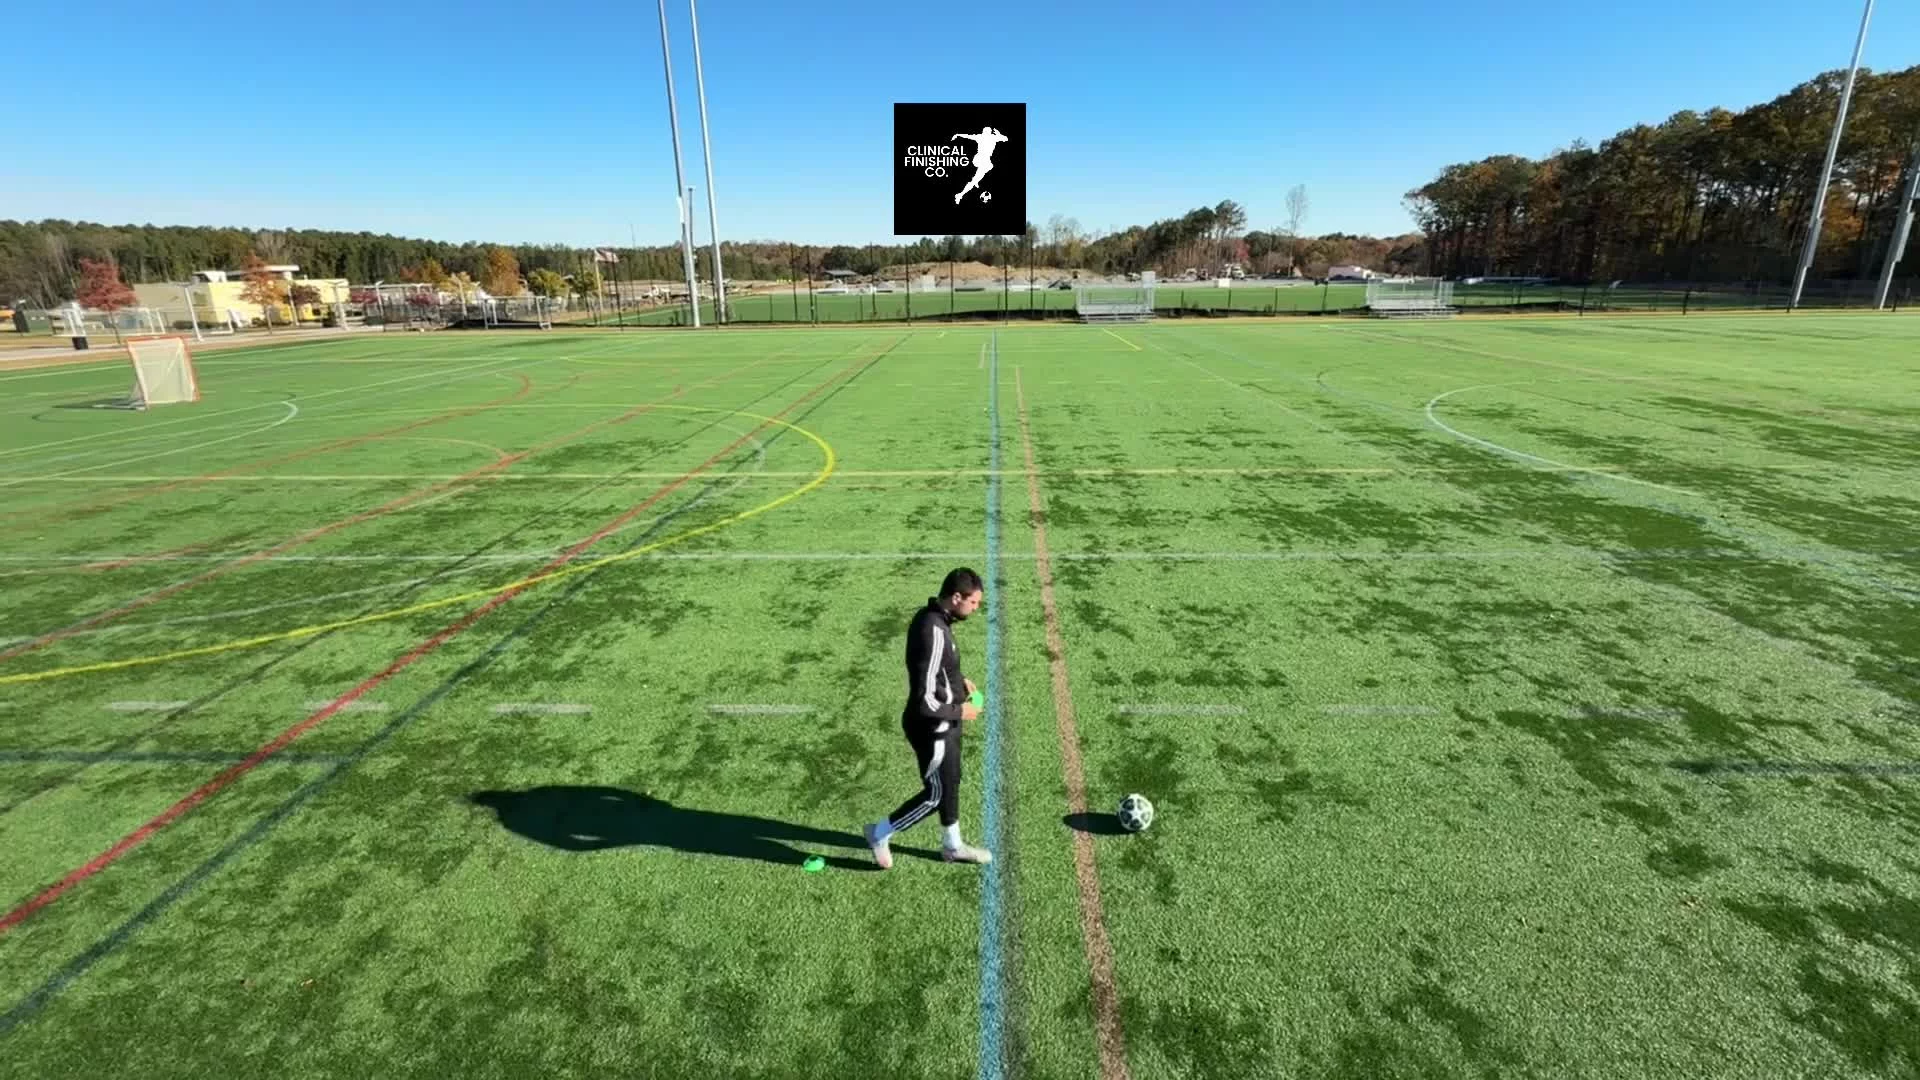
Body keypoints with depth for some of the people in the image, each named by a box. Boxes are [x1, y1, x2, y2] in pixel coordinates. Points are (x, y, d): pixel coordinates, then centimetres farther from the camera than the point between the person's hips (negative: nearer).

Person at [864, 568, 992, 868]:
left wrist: (959, 679, 8)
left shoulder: (931, 617, -1)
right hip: (933, 730, -9)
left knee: (951, 784, 23)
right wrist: (959, 711, -16)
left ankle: (952, 846, 42)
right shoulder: (934, 633, -32)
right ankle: (880, 834, 27)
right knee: (936, 794, 10)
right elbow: (925, 701, -31)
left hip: (943, 725, 9)